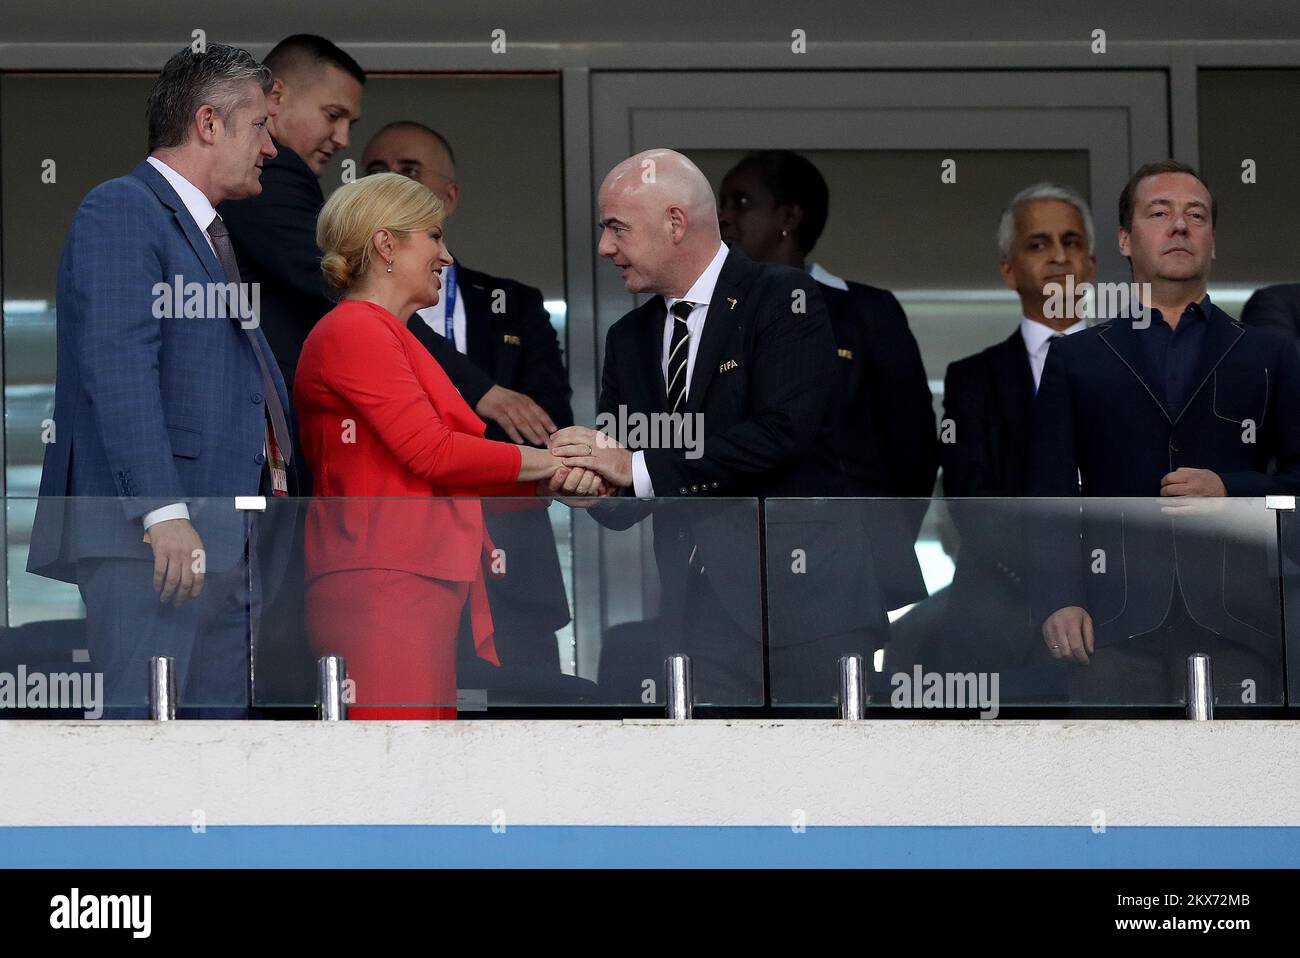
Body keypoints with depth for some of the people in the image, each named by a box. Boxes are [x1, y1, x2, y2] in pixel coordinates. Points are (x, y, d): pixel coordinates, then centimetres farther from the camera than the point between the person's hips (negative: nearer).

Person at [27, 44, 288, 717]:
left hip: (225, 541, 10)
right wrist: (162, 511, -25)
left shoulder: (210, 234, 25)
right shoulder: (121, 212, -6)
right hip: (148, 537, -10)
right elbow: (117, 369, -18)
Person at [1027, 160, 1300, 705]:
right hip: (1117, 622, 0)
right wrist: (1057, 600, -4)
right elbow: (1050, 491, 10)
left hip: (1233, 619, 0)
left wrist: (1231, 492, -7)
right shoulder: (1076, 359, 18)